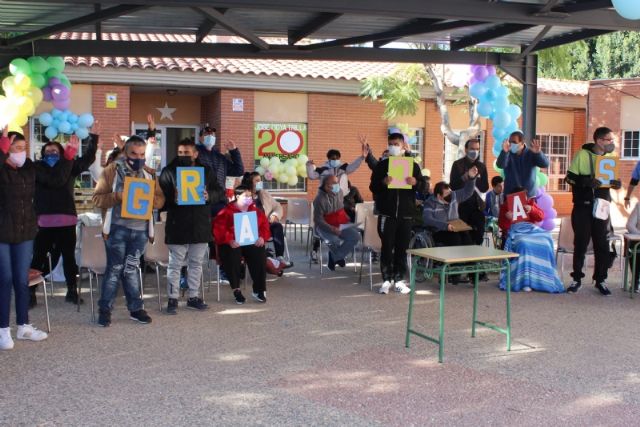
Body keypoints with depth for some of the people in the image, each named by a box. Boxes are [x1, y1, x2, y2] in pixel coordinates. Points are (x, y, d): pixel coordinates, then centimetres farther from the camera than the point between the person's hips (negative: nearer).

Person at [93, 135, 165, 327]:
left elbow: (160, 200, 10)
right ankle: (105, 309, 9)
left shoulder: (149, 174, 13)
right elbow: (97, 198, -4)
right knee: (115, 268, -1)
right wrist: (117, 197, -21)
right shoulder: (111, 171, 1)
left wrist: (150, 198, -12)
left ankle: (136, 308, 17)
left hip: (140, 229, 4)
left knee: (131, 269, 10)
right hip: (117, 228, -3)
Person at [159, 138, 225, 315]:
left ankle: (193, 297, 24)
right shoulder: (169, 171, -2)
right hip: (178, 226, -3)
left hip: (200, 225, 4)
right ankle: (173, 298, 12)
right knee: (175, 264, 3)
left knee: (196, 263, 13)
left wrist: (209, 196, -12)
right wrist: (172, 199, -25)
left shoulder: (206, 171, 7)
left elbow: (220, 191, 9)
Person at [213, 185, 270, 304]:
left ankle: (259, 290, -15)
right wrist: (229, 240, -23)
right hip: (232, 244, -3)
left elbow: (265, 224, 15)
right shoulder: (227, 211, 1)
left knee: (259, 254, -26)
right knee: (232, 255, -33)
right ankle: (236, 290, -17)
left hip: (251, 242, 3)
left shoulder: (255, 211, 16)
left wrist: (262, 237, -5)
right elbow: (218, 229, -8)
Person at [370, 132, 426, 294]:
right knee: (387, 247, -1)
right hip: (387, 213, -2)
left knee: (402, 247, 6)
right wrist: (383, 182, -19)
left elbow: (423, 185, 9)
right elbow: (372, 187, 1)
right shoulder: (381, 165, 3)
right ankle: (386, 279, 6)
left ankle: (399, 279, 13)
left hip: (406, 213, 2)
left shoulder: (413, 165, 7)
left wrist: (416, 182, -14)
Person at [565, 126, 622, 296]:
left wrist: (615, 183, -8)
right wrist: (587, 181, -24)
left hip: (602, 206, 3)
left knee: (602, 244, 2)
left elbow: (612, 178, 15)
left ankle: (600, 280, 13)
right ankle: (577, 279, 14)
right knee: (581, 243, 2)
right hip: (583, 206, -3)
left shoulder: (610, 156, 6)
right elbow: (570, 177, -7)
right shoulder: (582, 155, -7)